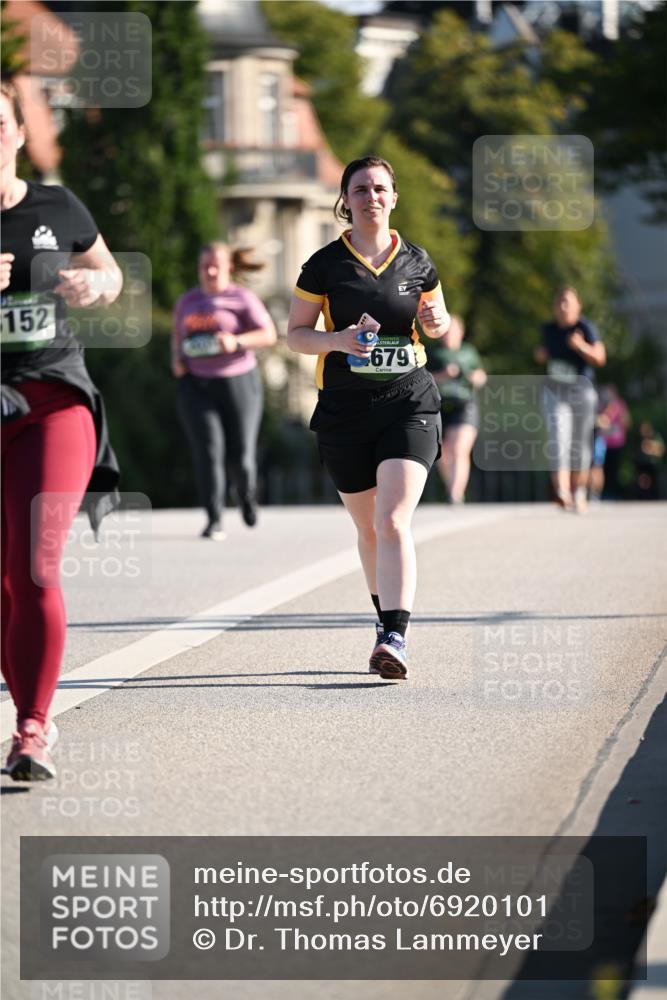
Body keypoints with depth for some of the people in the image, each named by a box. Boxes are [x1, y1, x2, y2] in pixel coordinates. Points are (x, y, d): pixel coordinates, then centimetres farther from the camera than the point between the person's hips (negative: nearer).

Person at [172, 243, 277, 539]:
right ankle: (214, 521, -13)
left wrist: (236, 342, -21)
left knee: (241, 456, 2)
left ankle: (247, 493, 37)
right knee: (207, 451, -13)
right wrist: (177, 358, 6)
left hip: (237, 382, -2)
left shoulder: (242, 299, -1)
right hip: (196, 385, 2)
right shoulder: (187, 301, 12)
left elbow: (269, 335, -5)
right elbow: (178, 336, 27)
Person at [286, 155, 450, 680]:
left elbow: (439, 322, 19)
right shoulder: (325, 264, 0)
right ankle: (387, 615, 32)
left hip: (409, 404, -1)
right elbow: (295, 332, 4)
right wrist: (337, 340, -16)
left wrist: (436, 321, -5)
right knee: (368, 528, 10)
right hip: (344, 411, 1)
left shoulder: (416, 261, 5)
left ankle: (394, 638, -25)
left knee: (394, 522, -16)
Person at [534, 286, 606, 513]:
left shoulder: (586, 328, -9)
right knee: (558, 441, -17)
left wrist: (581, 346, -34)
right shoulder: (549, 329, 6)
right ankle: (562, 492, -31)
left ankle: (578, 494, 26)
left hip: (581, 392, -2)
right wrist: (540, 354, 2)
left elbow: (599, 358, -18)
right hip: (554, 391, 2)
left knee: (580, 445, 9)